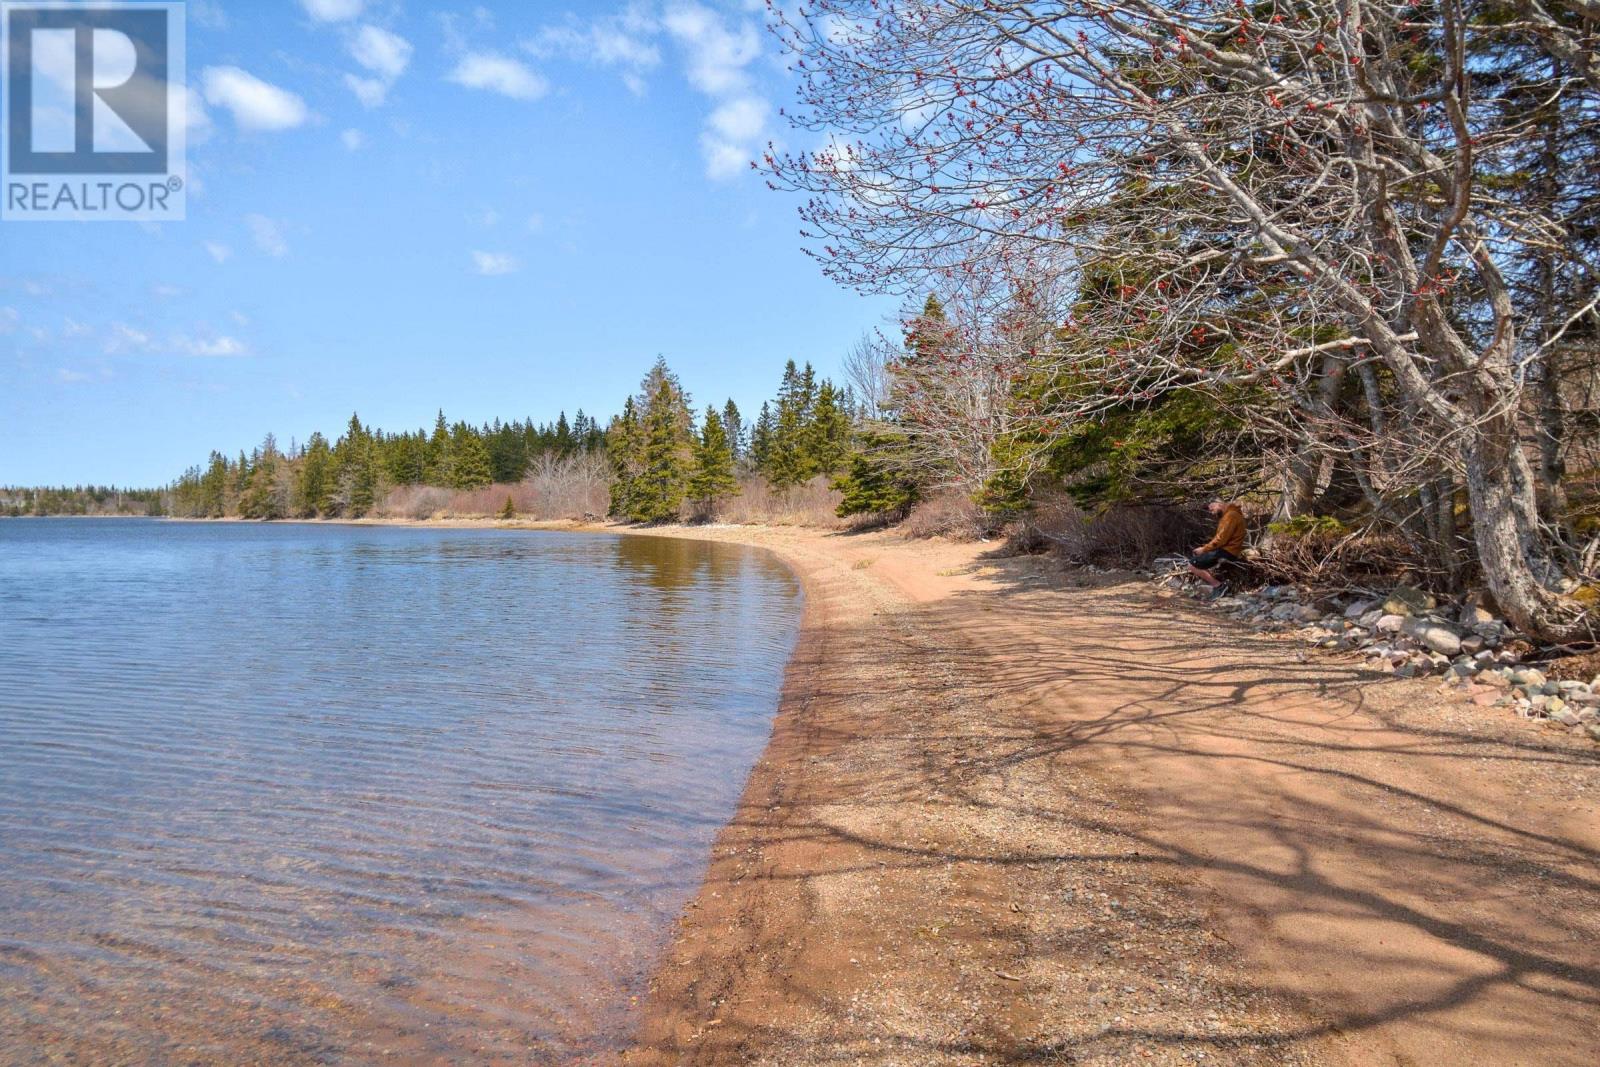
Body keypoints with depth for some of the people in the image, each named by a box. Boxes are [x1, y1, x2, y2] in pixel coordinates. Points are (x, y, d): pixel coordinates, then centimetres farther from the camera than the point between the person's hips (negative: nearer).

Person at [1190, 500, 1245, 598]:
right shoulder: (1225, 515, 17)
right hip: (1224, 549, 11)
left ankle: (1219, 585, -9)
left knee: (1193, 565, -15)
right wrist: (1205, 547, 4)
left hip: (1227, 552, -11)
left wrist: (1204, 549, -12)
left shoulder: (1231, 515, -17)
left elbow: (1221, 539, -22)